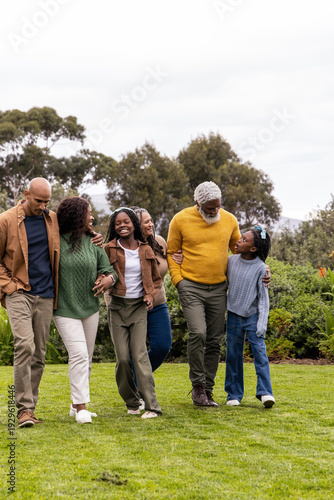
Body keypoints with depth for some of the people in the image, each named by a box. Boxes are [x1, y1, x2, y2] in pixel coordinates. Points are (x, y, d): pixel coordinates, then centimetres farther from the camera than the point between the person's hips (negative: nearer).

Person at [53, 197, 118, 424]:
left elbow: (107, 268, 10)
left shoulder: (93, 242, 6)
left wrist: (109, 278, -12)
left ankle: (76, 405, 23)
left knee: (86, 358, 10)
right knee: (78, 354, -16)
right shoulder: (57, 242, -9)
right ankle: (81, 407, -12)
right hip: (65, 309, -6)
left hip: (90, 307, 6)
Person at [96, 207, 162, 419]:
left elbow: (156, 279, 17)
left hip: (139, 307, 0)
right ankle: (132, 403, 13)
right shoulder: (110, 249, 1)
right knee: (122, 358, -5)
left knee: (140, 354, -12)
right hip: (117, 306, 0)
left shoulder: (146, 250, 7)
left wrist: (151, 295, 0)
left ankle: (152, 406, -14)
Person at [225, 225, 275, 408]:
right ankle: (234, 394, 13)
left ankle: (265, 392, -11)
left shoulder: (260, 268, -11)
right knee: (233, 355, 6)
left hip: (253, 316, -3)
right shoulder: (231, 261, -1)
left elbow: (263, 297, -8)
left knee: (259, 351, -12)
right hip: (234, 316, 3)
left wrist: (262, 323, -13)